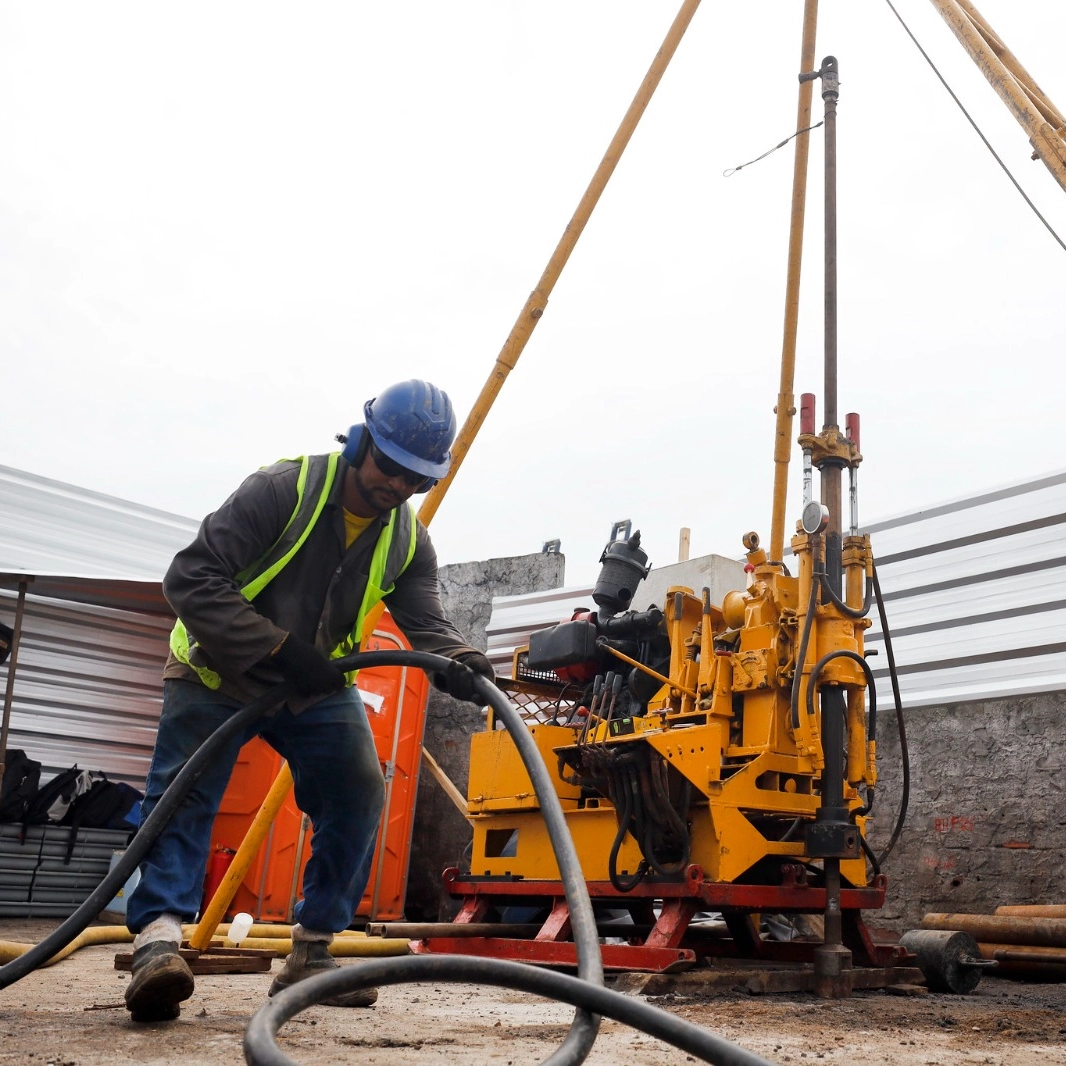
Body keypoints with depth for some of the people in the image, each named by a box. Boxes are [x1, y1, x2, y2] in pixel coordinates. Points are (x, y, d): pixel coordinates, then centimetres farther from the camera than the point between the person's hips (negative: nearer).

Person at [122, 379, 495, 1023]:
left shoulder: (409, 541, -6)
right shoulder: (281, 489, -24)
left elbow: (427, 619, -17)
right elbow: (190, 579, -29)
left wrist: (457, 661, -42)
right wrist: (278, 649, -36)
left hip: (319, 683, 4)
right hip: (219, 672, -4)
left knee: (360, 796, -6)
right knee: (184, 794, -16)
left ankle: (312, 951, 2)